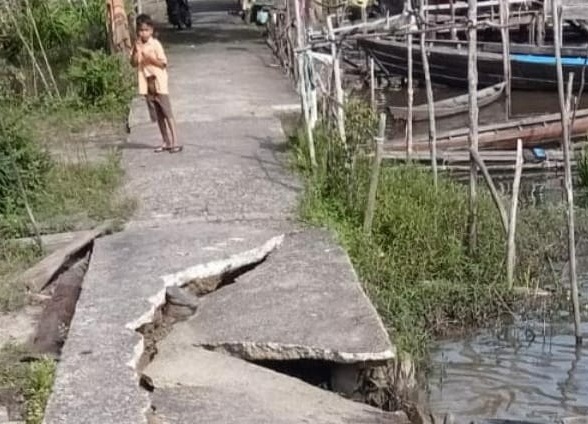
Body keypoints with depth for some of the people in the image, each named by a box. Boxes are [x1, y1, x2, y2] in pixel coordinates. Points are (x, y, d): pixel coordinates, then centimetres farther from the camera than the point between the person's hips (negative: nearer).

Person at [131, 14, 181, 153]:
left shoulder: (155, 44, -8)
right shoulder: (137, 46, 6)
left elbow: (163, 63, -11)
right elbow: (134, 63, -1)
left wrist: (149, 58, -21)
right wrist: (136, 51, -14)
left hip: (159, 83, -5)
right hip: (146, 84, 5)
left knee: (167, 113, -5)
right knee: (158, 115, 11)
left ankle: (174, 142, -6)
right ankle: (166, 142, 18)